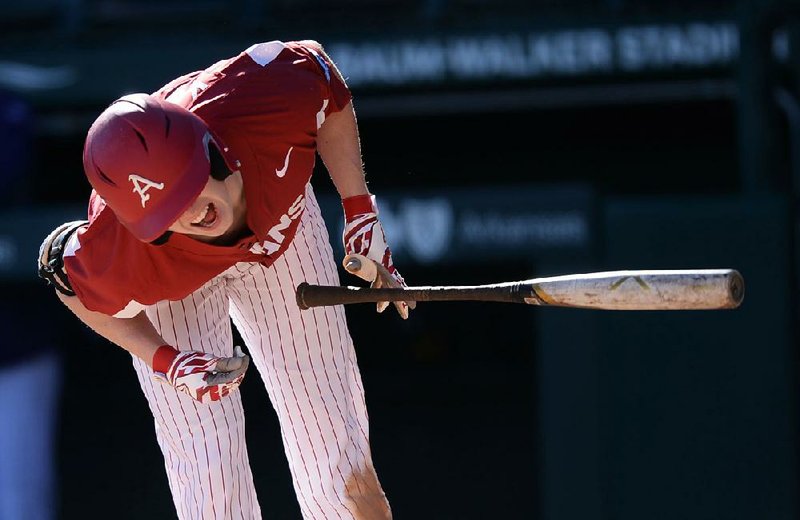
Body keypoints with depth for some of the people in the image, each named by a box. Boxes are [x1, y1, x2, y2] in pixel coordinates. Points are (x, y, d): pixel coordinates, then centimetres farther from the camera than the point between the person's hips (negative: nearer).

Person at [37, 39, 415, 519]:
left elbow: (323, 79, -17)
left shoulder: (269, 97, -43)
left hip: (280, 235, 2)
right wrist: (165, 361, -26)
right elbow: (64, 272, -17)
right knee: (211, 481, -11)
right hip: (174, 282, -2)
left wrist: (360, 212, -14)